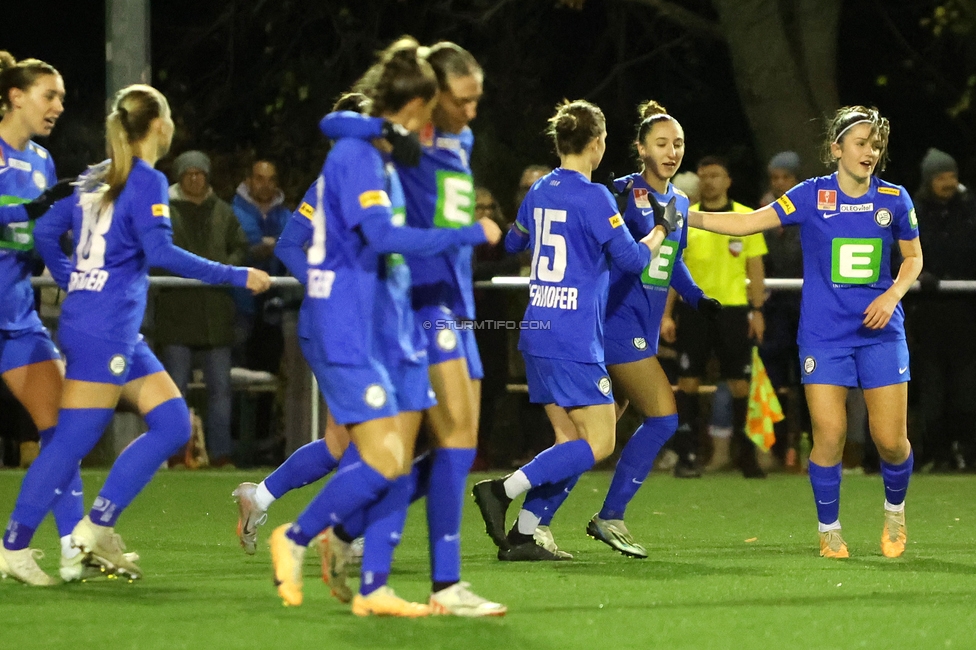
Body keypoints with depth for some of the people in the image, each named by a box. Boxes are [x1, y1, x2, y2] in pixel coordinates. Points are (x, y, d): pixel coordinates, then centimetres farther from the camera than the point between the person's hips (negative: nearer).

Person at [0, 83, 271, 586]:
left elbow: (45, 232, 16)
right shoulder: (147, 181, -10)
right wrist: (235, 276, -15)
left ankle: (97, 527, 5)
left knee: (173, 423, 7)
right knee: (74, 438, -6)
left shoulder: (96, 179, 15)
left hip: (120, 333, 9)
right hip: (103, 331, -9)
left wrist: (73, 283, 24)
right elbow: (160, 252, -19)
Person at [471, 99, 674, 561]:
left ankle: (522, 537, 3)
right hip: (574, 340, -8)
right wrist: (662, 228, 6)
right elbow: (631, 259, -11)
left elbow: (514, 242, 28)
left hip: (537, 332, 8)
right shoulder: (593, 197, -12)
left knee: (570, 441, 12)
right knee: (598, 443, -5)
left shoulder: (540, 191, 11)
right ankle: (505, 489, -15)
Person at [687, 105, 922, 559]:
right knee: (828, 436, -9)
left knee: (891, 440, -3)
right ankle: (828, 529, 11)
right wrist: (681, 216, -11)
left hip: (880, 332, 1)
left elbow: (913, 257, 14)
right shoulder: (812, 196, -4)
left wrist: (893, 295, -5)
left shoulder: (894, 199, 1)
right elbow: (747, 223, -4)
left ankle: (895, 509, 28)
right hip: (824, 335, -1)